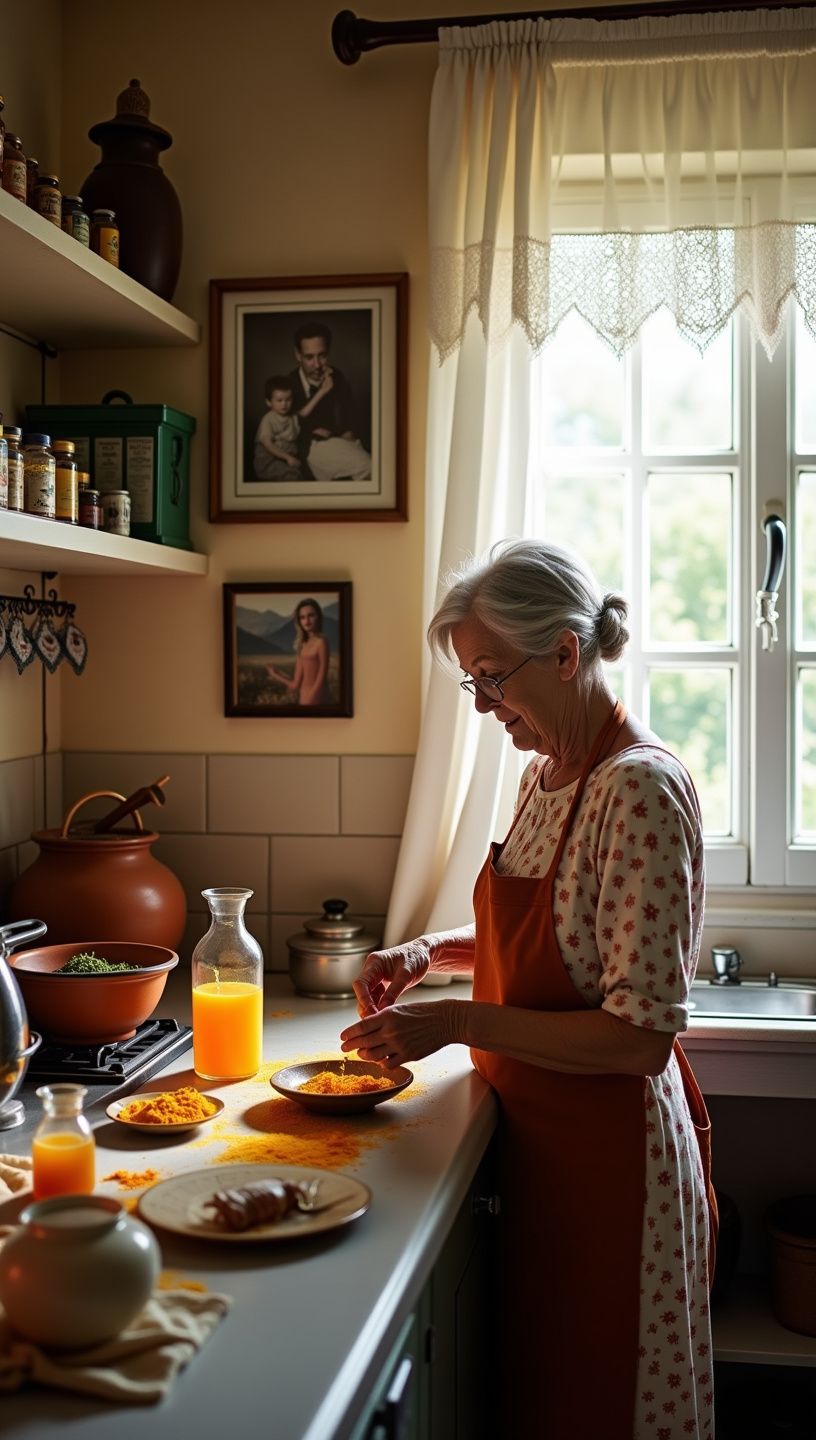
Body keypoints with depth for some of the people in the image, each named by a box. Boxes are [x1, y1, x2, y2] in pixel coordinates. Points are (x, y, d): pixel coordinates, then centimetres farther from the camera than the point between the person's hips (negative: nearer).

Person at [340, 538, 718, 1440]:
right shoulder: (543, 774, 4)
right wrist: (432, 952, 2)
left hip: (606, 1147, -8)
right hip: (532, 1130, 8)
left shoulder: (641, 789, -23)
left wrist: (456, 1021, -25)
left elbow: (641, 1037, -26)